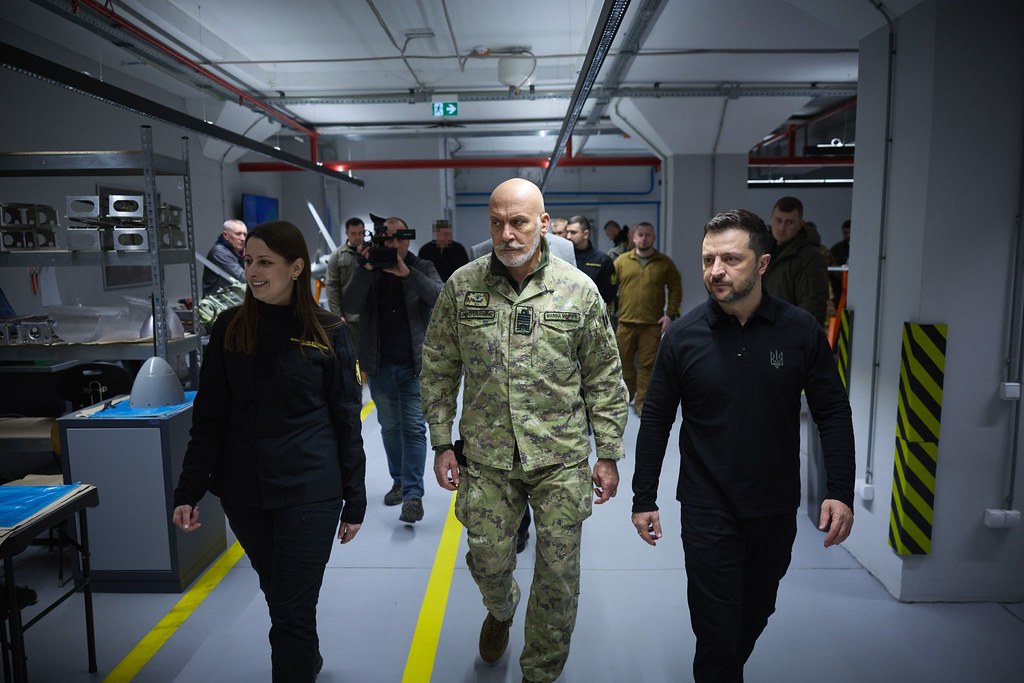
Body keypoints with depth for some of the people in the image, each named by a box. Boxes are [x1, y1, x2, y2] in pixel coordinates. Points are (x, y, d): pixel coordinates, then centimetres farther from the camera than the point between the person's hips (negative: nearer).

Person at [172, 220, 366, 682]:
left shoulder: (328, 333, -7)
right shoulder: (229, 329, 0)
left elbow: (346, 422, -2)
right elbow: (208, 418, 4)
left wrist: (355, 501, -1)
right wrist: (188, 492, -1)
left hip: (309, 492, -3)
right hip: (242, 493, 4)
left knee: (293, 610, -1)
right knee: (276, 595, 22)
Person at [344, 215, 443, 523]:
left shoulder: (422, 268, 1)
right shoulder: (368, 270, 3)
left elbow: (440, 296, -17)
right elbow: (350, 305, -11)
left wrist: (407, 273, -28)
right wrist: (366, 269, -23)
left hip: (414, 365, -2)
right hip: (380, 365, 2)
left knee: (414, 428, -4)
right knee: (389, 426, 14)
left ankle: (413, 494, -2)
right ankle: (398, 481, 30)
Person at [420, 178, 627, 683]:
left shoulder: (579, 290, -5)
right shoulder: (462, 287, -3)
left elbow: (604, 380, 0)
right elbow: (439, 370, 5)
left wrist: (608, 455, 0)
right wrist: (442, 443, 2)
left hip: (562, 458, -1)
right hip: (486, 457, 1)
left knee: (559, 575, 9)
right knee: (488, 562, 14)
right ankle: (501, 612, 52)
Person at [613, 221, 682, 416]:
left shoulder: (665, 263, 4)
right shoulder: (621, 261, 4)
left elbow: (676, 288, 6)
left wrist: (671, 314, -3)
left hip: (652, 324, -1)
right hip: (625, 322, 1)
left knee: (647, 364, 1)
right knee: (624, 361, 10)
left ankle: (641, 402, 11)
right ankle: (625, 396, 29)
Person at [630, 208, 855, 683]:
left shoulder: (801, 331, -8)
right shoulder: (683, 336, -9)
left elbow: (834, 413, 0)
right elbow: (656, 420, -2)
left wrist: (840, 491, -9)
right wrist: (643, 498, -1)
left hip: (776, 509, 2)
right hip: (708, 511, -2)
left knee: (754, 616, 22)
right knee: (717, 633, 2)